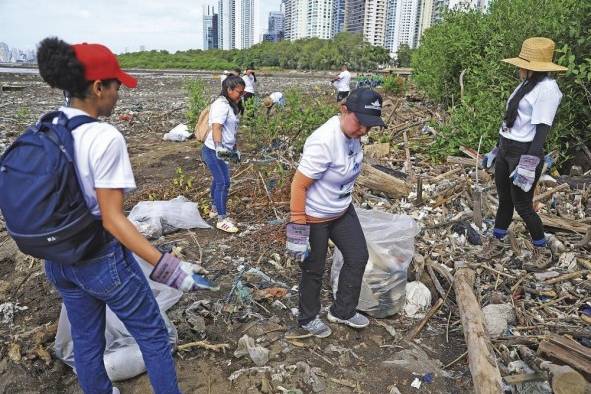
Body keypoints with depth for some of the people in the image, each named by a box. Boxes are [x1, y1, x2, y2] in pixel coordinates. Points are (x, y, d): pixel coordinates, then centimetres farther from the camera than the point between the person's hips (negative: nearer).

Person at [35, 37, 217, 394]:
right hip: (101, 258, -7)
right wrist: (168, 267, -25)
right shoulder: (105, 137, -24)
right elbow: (113, 220, -25)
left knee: (85, 339, 26)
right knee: (153, 335, 14)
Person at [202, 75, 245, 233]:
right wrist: (219, 147, -43)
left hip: (222, 151, 10)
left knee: (219, 180, 20)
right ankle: (222, 219, 1)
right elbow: (216, 127, -30)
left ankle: (215, 209, 38)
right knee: (223, 183, -7)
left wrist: (234, 149, 27)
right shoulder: (221, 105, -18)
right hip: (214, 151, -10)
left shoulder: (232, 106, 13)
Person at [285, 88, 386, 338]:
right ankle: (308, 320, 37)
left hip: (342, 211, 8)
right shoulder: (323, 142, -33)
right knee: (314, 270, 11)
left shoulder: (351, 132, -7)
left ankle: (342, 311, 36)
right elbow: (298, 186, -28)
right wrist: (298, 229, -25)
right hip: (315, 217, -8)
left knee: (358, 257, 15)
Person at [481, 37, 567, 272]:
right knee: (504, 199, 15)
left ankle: (543, 252, 19)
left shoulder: (547, 88, -14)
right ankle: (497, 242, 29)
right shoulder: (525, 85, 13)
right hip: (506, 150, 8)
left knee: (522, 205, 1)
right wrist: (496, 150, 21)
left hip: (524, 153, -8)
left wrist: (529, 165, -26)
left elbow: (542, 130, -20)